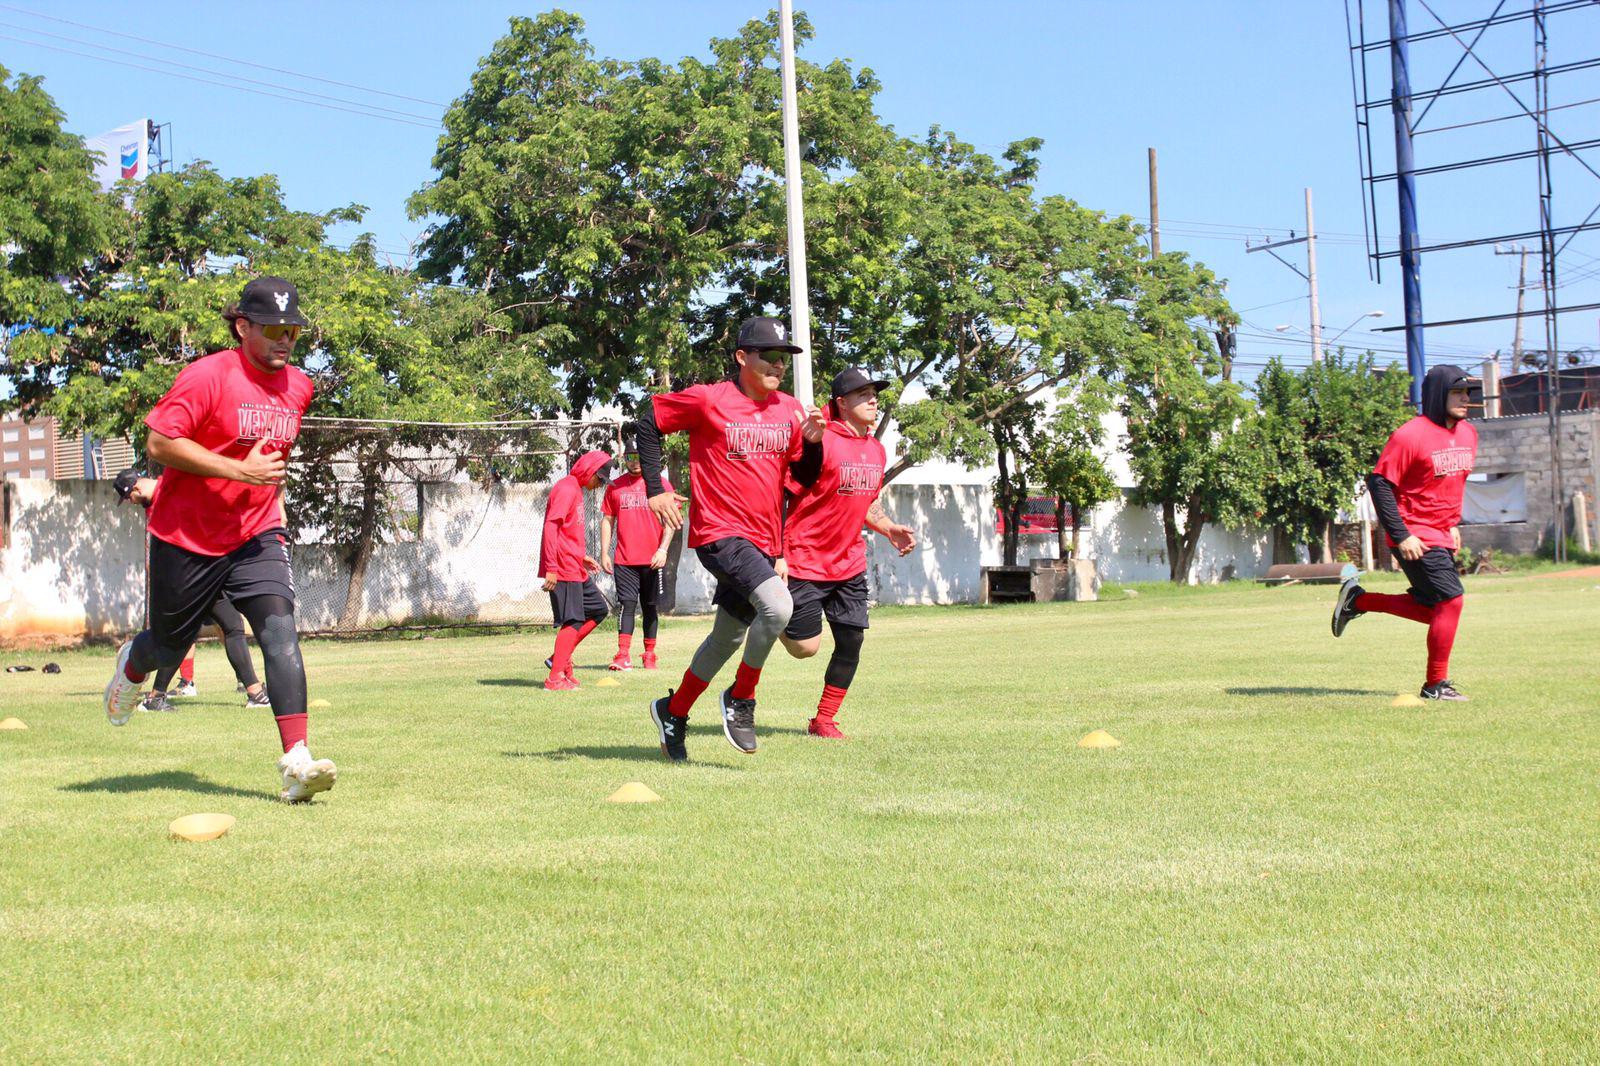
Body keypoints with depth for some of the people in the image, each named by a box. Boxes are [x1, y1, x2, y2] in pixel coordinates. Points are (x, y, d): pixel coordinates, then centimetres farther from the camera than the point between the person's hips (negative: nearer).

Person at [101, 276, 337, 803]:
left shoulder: (299, 387, 6)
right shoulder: (208, 376, -15)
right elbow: (158, 442, -21)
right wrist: (239, 471, -25)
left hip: (256, 537, 4)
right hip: (186, 537, -4)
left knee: (280, 631, -18)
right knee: (169, 647, 14)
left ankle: (296, 761, -25)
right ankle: (131, 665, 53)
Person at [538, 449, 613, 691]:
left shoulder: (576, 490, 19)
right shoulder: (566, 489, -12)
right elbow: (551, 528, -20)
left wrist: (582, 557, 20)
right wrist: (551, 568, -25)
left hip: (576, 569, 10)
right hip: (563, 570, -10)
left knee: (599, 610, 15)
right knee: (573, 621, -9)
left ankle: (561, 657, 15)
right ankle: (555, 678, -7)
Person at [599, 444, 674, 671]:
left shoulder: (661, 484, 2)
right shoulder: (615, 486, 9)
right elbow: (607, 520, 13)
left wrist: (663, 550, -11)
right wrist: (604, 553, 5)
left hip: (652, 560, -1)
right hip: (623, 560, 1)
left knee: (649, 607, 7)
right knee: (626, 604, -7)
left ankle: (649, 655, 15)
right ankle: (623, 656, -13)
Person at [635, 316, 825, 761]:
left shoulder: (790, 411, 8)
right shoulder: (708, 400, -8)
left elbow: (805, 477, 13)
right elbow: (648, 425, 1)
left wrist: (813, 442, -7)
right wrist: (656, 490, -5)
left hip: (763, 541, 7)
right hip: (720, 535, -7)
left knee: (728, 639, 16)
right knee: (777, 606, -27)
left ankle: (673, 712, 37)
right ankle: (740, 699, -5)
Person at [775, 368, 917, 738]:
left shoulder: (876, 450, 9)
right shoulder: (821, 442, -16)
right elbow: (782, 498, -15)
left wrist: (889, 529, 6)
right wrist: (778, 555, -19)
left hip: (850, 565, 7)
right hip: (806, 562, -7)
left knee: (851, 643, 2)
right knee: (805, 646, -5)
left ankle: (823, 721, 15)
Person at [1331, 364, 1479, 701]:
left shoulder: (1468, 433, 9)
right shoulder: (1410, 435, -17)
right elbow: (1379, 483, -17)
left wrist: (1454, 523, 17)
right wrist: (1400, 535, -21)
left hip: (1441, 536, 9)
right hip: (1414, 536, -9)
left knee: (1431, 609, 12)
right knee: (1450, 598, -14)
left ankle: (1357, 600, 29)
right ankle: (1436, 685, -3)